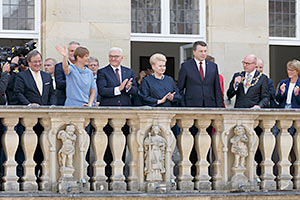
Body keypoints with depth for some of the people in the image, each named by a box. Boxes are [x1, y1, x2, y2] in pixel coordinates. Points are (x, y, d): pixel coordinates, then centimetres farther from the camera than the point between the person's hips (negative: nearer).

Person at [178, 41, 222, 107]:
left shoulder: (213, 66, 12)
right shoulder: (185, 66, 3)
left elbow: (217, 89, 12)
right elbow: (180, 89, 3)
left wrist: (219, 106, 4)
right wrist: (182, 108, -5)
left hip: (210, 105, 3)